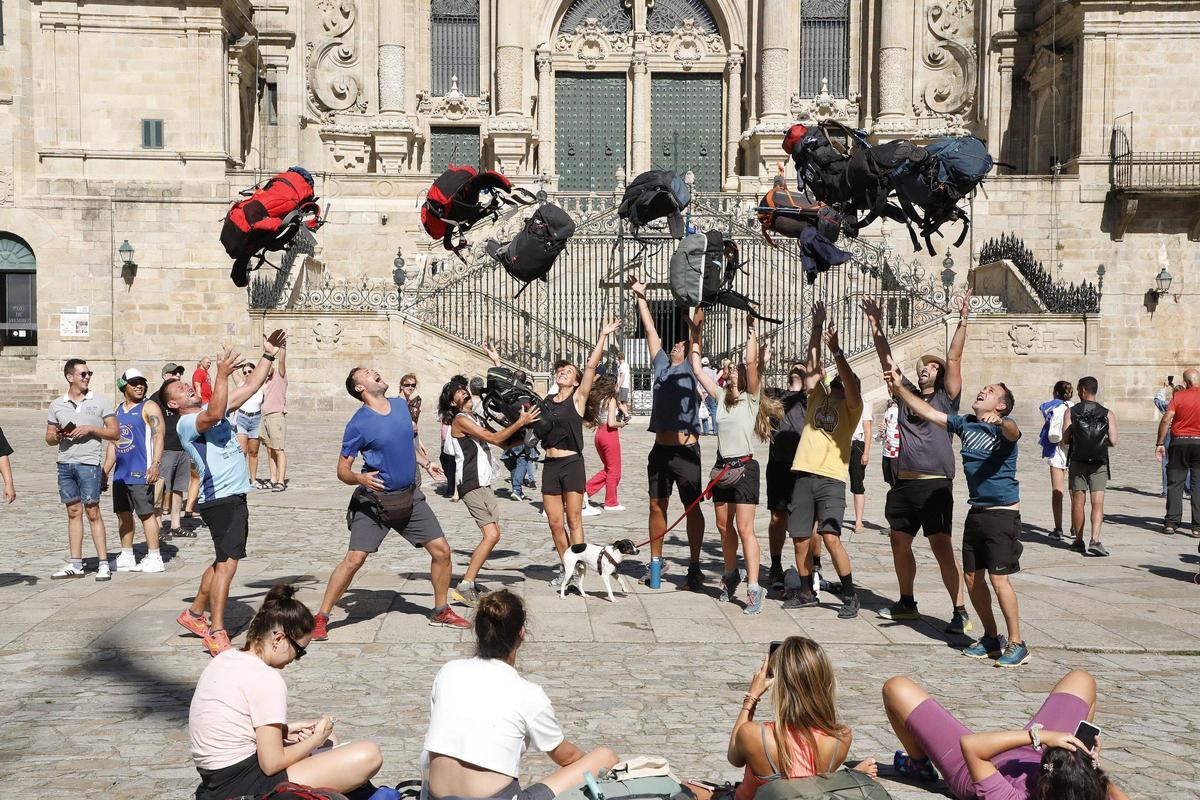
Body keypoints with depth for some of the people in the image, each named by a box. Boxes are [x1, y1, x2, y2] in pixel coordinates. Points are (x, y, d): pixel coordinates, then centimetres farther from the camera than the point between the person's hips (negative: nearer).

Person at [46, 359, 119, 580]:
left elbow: (115, 432, 1)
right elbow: (49, 438, 15)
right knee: (73, 512, 8)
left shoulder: (100, 401, 3)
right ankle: (75, 564, 13)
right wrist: (58, 436, -7)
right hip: (65, 463, 4)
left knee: (93, 512, -5)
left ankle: (103, 564, -2)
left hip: (89, 463, -4)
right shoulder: (57, 405, 11)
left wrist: (90, 429, -11)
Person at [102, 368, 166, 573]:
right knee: (123, 513, 11)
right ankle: (127, 557, 20)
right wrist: (105, 472, 17)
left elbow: (159, 436, -13)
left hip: (140, 472, -8)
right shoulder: (118, 410, 18)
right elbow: (112, 443, 22)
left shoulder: (149, 407, -4)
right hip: (120, 472, 8)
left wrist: (155, 464, -24)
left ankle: (154, 558, -4)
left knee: (146, 513, -7)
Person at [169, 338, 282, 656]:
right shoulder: (185, 423, -9)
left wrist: (268, 356, 11)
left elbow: (249, 388, 17)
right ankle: (217, 634, -14)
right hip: (220, 499, -9)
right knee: (227, 563, -15)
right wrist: (222, 374, -31)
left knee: (223, 561, 18)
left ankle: (195, 613, 32)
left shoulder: (210, 409, 17)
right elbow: (214, 414, -32)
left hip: (235, 497, 10)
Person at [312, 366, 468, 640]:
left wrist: (426, 464, 14)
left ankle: (441, 611, 22)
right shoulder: (358, 424, -14)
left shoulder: (401, 405, 5)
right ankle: (321, 617, 1)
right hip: (374, 501, -6)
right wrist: (360, 478, -31)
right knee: (354, 558, -13)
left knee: (441, 551, 4)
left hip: (409, 497, 6)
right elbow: (342, 470, -12)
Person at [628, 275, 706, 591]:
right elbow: (650, 328, 18)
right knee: (657, 506, 10)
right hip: (660, 449, 5)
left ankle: (695, 568, 6)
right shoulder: (661, 364, 15)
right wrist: (640, 296, 20)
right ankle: (656, 562, 20)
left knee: (692, 508, 1)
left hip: (686, 450, -5)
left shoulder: (691, 367, 3)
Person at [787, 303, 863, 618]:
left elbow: (850, 382, -14)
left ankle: (850, 596, -2)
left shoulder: (851, 406, 5)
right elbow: (812, 362, 10)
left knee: (831, 538, -16)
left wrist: (836, 350, -18)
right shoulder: (818, 396, 16)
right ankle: (807, 593, 24)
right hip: (804, 475, 5)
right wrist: (817, 327, 6)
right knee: (800, 540, 7)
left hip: (831, 478, -4)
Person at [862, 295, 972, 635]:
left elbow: (954, 358, -7)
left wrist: (962, 321, -13)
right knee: (899, 542, 14)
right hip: (903, 483, 6)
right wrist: (876, 327, 5)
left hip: (935, 484, -6)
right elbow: (886, 360, 12)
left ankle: (960, 613, -8)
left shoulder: (946, 399, 2)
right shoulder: (905, 395, 14)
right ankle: (907, 603, 30)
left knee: (941, 546, -11)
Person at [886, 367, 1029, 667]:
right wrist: (899, 387, 3)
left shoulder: (1003, 427, -10)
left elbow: (1012, 431, -33)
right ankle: (991, 638, 23)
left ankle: (1016, 644, 2)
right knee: (972, 577, 9)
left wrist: (999, 421, -56)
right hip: (976, 512, 7)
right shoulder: (965, 424, 8)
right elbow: (928, 412, 10)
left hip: (1003, 513, -7)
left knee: (999, 578, -10)